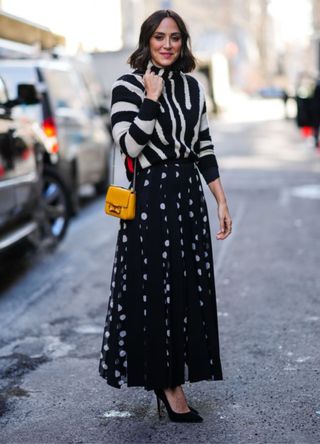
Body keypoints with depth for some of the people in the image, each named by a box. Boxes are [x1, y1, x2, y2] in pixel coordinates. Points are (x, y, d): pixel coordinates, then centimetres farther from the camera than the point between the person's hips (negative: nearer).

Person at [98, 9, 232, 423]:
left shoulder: (192, 86, 9)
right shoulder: (128, 86, -6)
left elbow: (204, 148, 12)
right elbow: (129, 146, -16)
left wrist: (222, 202, 9)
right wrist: (151, 99, -18)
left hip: (189, 194, 6)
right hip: (150, 197, -6)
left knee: (189, 290, 8)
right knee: (155, 292, 0)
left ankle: (171, 379, 22)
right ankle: (167, 382, 14)